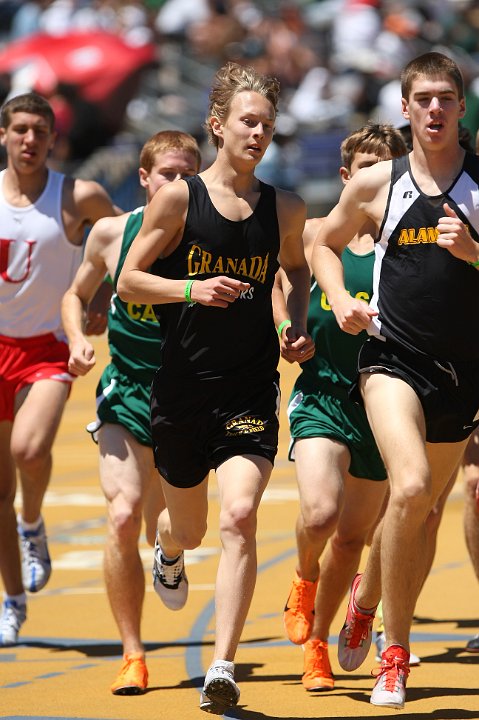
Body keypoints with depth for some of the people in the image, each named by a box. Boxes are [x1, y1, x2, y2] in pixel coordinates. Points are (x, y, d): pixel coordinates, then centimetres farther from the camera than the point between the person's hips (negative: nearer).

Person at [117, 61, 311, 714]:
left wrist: (298, 323, 6)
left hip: (251, 390, 0)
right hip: (182, 385, 0)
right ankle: (169, 551, 57)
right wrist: (192, 288, -18)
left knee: (240, 518, -19)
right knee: (189, 528, 16)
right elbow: (129, 281, -2)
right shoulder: (178, 198, -4)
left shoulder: (285, 209, 4)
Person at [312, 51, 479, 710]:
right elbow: (324, 243, 20)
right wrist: (339, 300, 3)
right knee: (410, 488, -23)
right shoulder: (376, 184, 4)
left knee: (422, 507, 12)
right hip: (393, 356, -2)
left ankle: (368, 594, 42)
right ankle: (396, 655, -11)